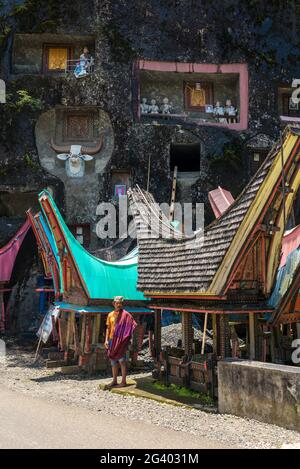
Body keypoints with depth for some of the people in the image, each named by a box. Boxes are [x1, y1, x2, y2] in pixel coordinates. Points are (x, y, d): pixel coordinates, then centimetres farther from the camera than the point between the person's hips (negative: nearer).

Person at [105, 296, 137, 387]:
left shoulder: (125, 314, -4)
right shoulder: (110, 315, 11)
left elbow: (133, 326, -8)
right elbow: (108, 328, 13)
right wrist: (106, 340, 4)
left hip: (121, 340, -5)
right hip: (112, 340, 5)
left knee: (122, 360, -5)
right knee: (113, 361, 9)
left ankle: (123, 381, 1)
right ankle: (114, 381, 17)